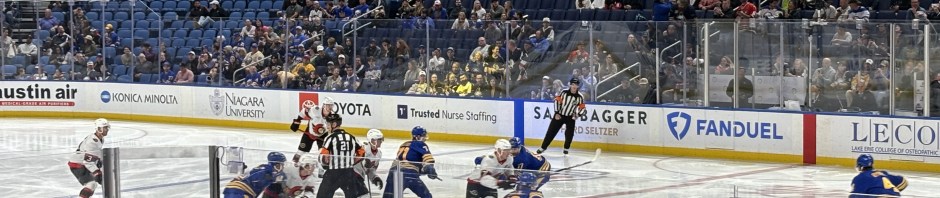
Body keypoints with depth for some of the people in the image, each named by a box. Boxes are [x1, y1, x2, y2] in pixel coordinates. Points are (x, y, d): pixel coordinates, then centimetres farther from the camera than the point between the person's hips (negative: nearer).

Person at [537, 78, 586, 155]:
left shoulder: (579, 97, -6)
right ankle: (543, 147, 8)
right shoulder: (564, 92, -10)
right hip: (559, 115, -1)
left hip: (570, 117, 1)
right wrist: (557, 113, -10)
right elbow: (557, 101, -6)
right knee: (551, 131, 0)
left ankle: (566, 148, 14)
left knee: (569, 134, -8)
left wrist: (577, 114, -16)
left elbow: (582, 108, 0)